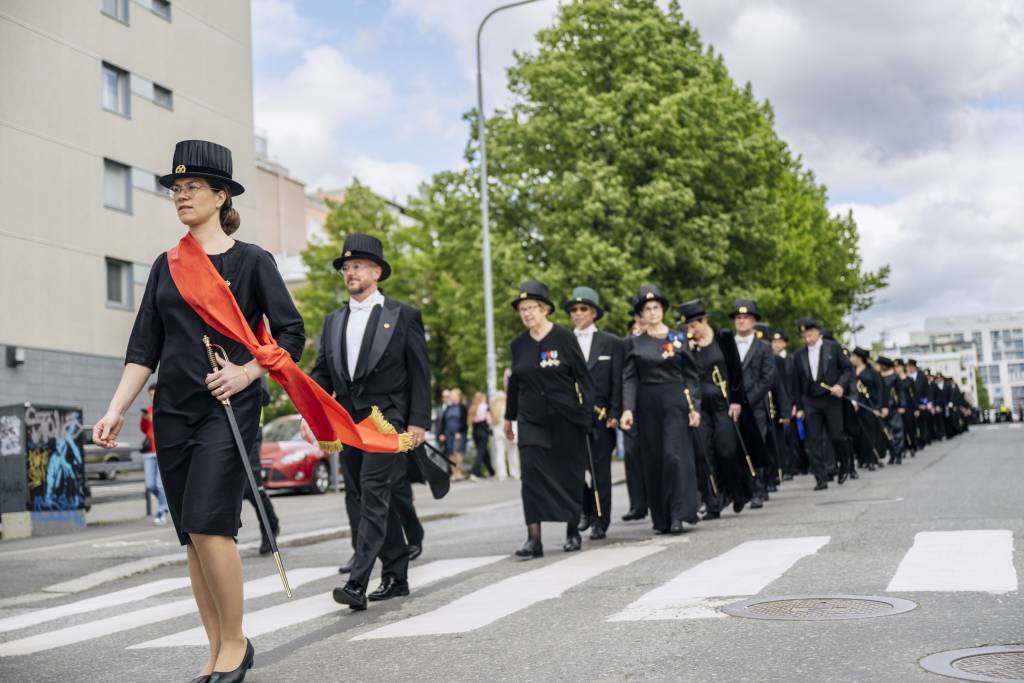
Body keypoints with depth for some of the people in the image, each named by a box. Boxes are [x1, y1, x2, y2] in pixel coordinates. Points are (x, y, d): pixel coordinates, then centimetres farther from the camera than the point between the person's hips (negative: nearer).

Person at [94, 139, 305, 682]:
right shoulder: (167, 266, 13)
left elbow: (291, 334, -2)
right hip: (173, 412, 5)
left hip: (228, 408, -5)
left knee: (208, 525, -16)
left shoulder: (251, 260, 0)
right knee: (192, 537, 5)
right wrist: (116, 411, 2)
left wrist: (245, 373, -16)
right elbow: (145, 347, 11)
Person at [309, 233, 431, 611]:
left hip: (386, 418, -6)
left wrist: (418, 421, -9)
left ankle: (357, 582, -20)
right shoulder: (334, 320, 16)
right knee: (360, 500, 8)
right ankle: (396, 577, 18)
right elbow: (322, 372, 15)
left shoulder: (403, 315, 2)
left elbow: (419, 373, -1)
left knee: (374, 495, -14)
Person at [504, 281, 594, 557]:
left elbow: (582, 376, -4)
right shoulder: (519, 344, 5)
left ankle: (573, 532, 23)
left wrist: (588, 412, -9)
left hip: (565, 419, -2)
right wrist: (509, 417, 18)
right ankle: (534, 539, -14)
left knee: (569, 474, 7)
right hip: (531, 419, 2)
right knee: (532, 474, -10)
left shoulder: (564, 337, -5)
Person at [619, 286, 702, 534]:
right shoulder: (634, 343, 6)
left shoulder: (678, 338, 5)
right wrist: (628, 409, -11)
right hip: (647, 406, 1)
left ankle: (678, 515, -10)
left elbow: (691, 376, 5)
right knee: (652, 461, 4)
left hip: (675, 403, -1)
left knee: (675, 455, -12)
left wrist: (694, 407, -3)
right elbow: (629, 378, 1)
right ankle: (661, 518, 12)